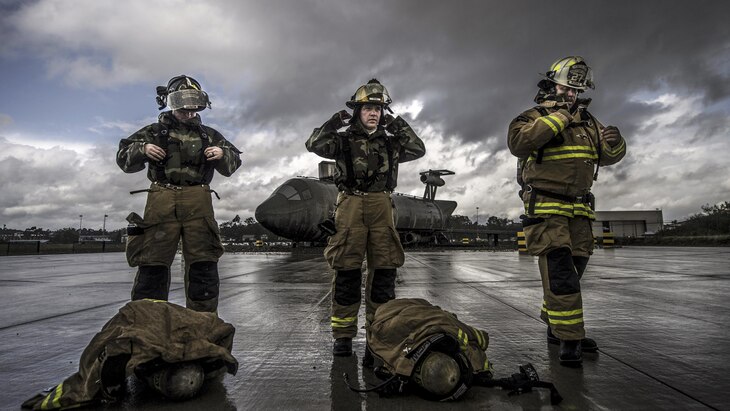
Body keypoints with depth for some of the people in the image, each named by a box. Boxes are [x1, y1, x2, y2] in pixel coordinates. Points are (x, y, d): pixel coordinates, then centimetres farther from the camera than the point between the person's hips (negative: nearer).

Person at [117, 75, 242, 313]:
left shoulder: (208, 135, 21)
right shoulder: (154, 132, 17)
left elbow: (232, 164, 21)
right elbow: (124, 159, 16)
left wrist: (223, 154, -1)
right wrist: (142, 149, -5)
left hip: (198, 204, 1)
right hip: (161, 202, -1)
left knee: (203, 265, -2)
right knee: (152, 265, -4)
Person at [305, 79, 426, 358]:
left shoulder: (390, 142, 19)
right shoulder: (344, 140, 10)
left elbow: (418, 150, 10)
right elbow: (314, 144, -2)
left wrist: (400, 126, 8)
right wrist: (335, 122, -3)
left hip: (381, 207, 3)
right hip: (350, 206, -3)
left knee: (384, 270, 0)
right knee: (346, 271, -4)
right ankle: (343, 335, 3)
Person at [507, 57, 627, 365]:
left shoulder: (587, 122, 16)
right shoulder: (534, 117, -3)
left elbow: (609, 156, 15)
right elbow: (518, 142, -23)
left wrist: (614, 142, -9)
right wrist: (559, 116, -22)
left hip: (579, 210, 7)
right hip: (546, 209, -7)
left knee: (572, 273, 12)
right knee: (560, 273, -14)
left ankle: (557, 328, 28)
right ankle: (570, 339, -7)